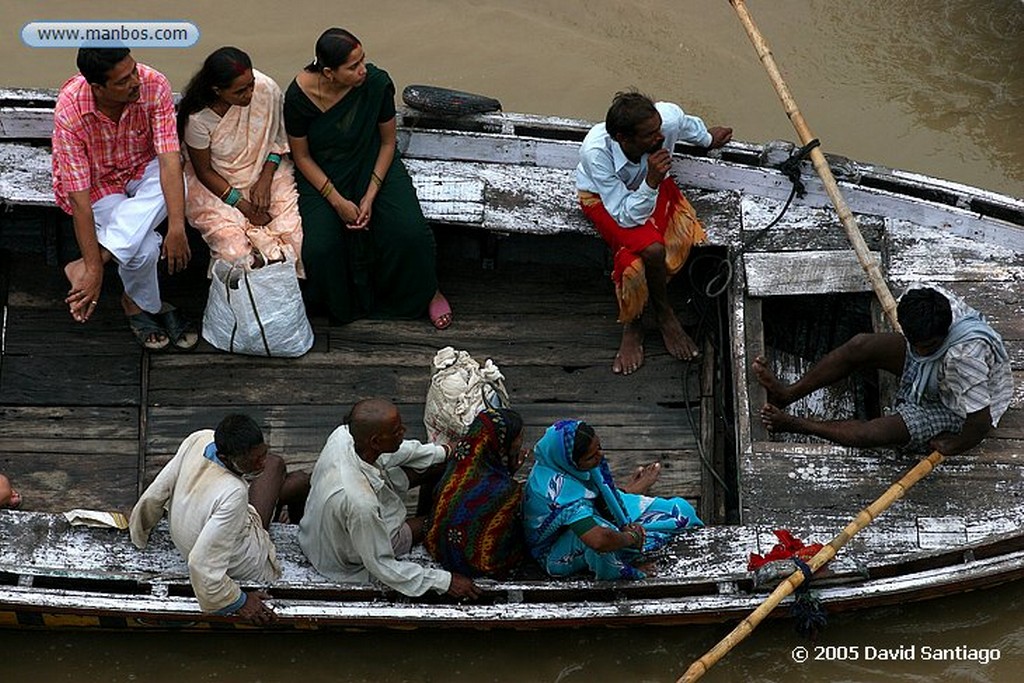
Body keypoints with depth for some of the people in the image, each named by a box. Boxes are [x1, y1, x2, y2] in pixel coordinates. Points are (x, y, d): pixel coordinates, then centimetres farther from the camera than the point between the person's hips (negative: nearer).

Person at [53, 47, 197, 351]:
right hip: (97, 184, -3)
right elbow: (79, 199, -31)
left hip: (143, 170, 3)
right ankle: (145, 306, 6)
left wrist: (177, 228, -40)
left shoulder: (154, 86, -26)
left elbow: (169, 159, -29)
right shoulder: (70, 112, -32)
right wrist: (94, 270, -33)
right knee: (145, 247, -28)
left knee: (170, 186, -32)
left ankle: (83, 267, -26)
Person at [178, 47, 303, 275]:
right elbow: (204, 171, -11)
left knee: (295, 235, -20)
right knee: (235, 251, -25)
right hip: (216, 184, -3)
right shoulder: (197, 117, -24)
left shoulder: (266, 89, -18)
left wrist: (265, 180, -11)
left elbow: (278, 139, 0)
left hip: (264, 172, 3)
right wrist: (244, 206, -16)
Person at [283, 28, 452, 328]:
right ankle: (344, 303, 9)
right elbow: (302, 156, -9)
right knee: (321, 248, -24)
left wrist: (370, 195, -15)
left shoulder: (376, 83, -21)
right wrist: (337, 201, -17)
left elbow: (388, 142, -6)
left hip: (372, 165, 1)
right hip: (323, 175, -1)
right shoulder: (299, 95, -23)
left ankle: (425, 292, 8)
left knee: (410, 232, -23)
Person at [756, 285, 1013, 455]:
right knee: (861, 346, -11)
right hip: (934, 380, 7)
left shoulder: (965, 355, -45)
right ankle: (787, 394, 0)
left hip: (956, 411, -7)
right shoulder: (922, 301, -26)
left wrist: (953, 446, -20)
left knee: (877, 432, -23)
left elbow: (981, 422, -36)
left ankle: (795, 424, -2)